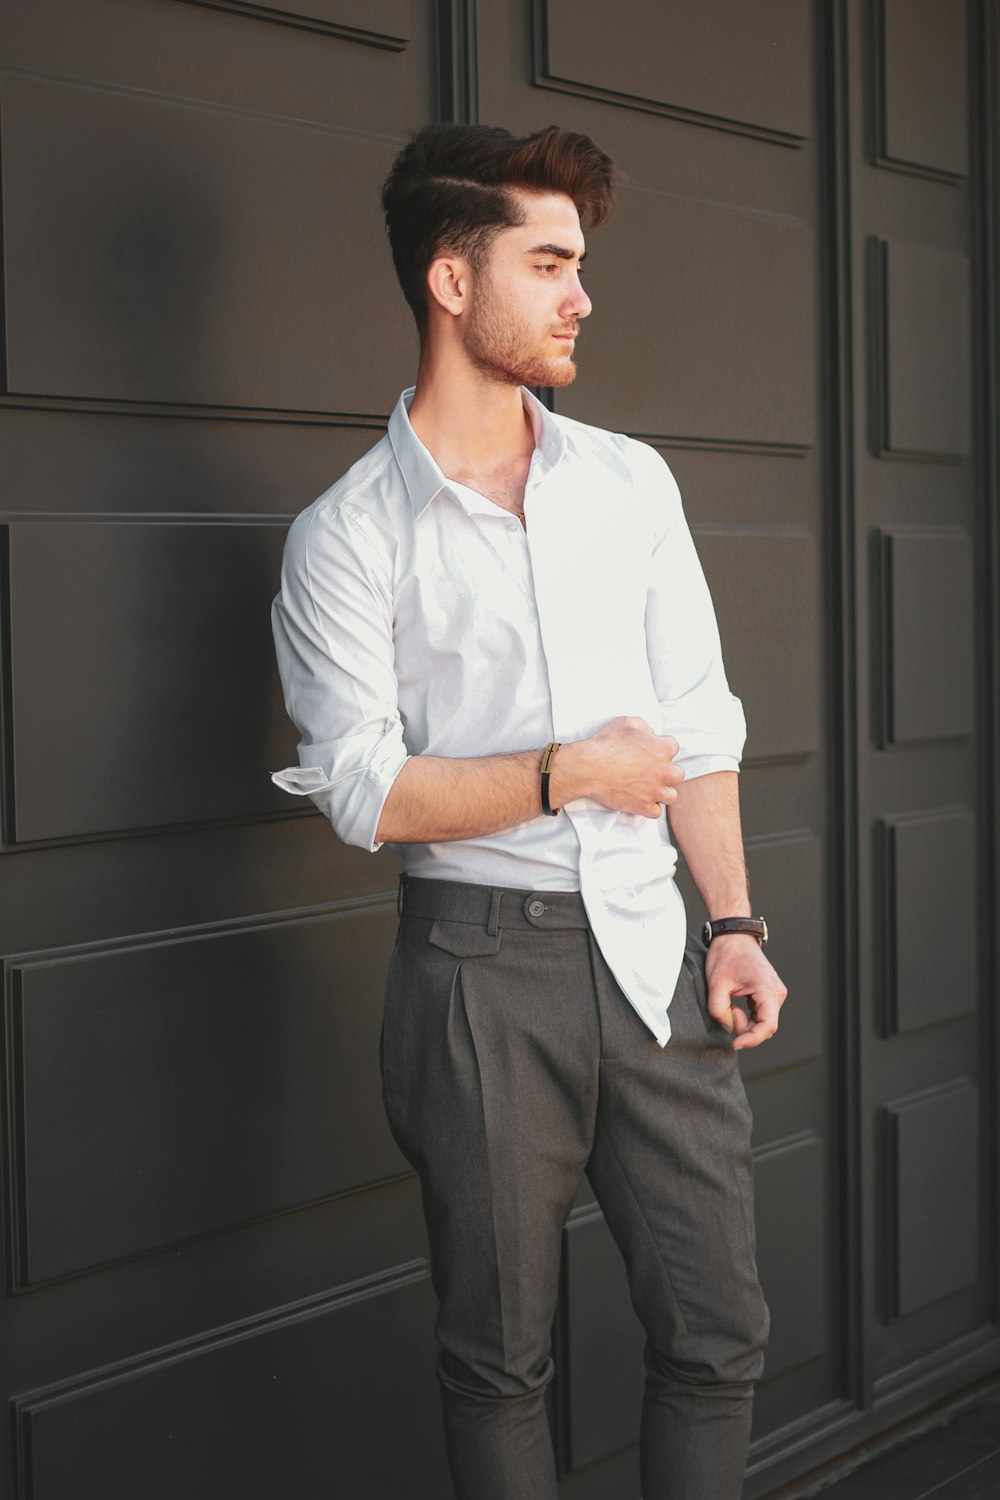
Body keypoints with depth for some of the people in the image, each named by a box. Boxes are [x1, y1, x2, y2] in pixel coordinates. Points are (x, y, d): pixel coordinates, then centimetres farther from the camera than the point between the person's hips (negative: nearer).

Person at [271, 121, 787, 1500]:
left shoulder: (631, 481, 9)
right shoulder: (348, 536, -4)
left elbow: (698, 724, 9)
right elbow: (362, 790, -9)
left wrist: (736, 923, 3)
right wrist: (571, 773, -11)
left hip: (650, 952, 4)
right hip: (482, 965, -4)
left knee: (718, 1331, 8)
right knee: (501, 1355, 9)